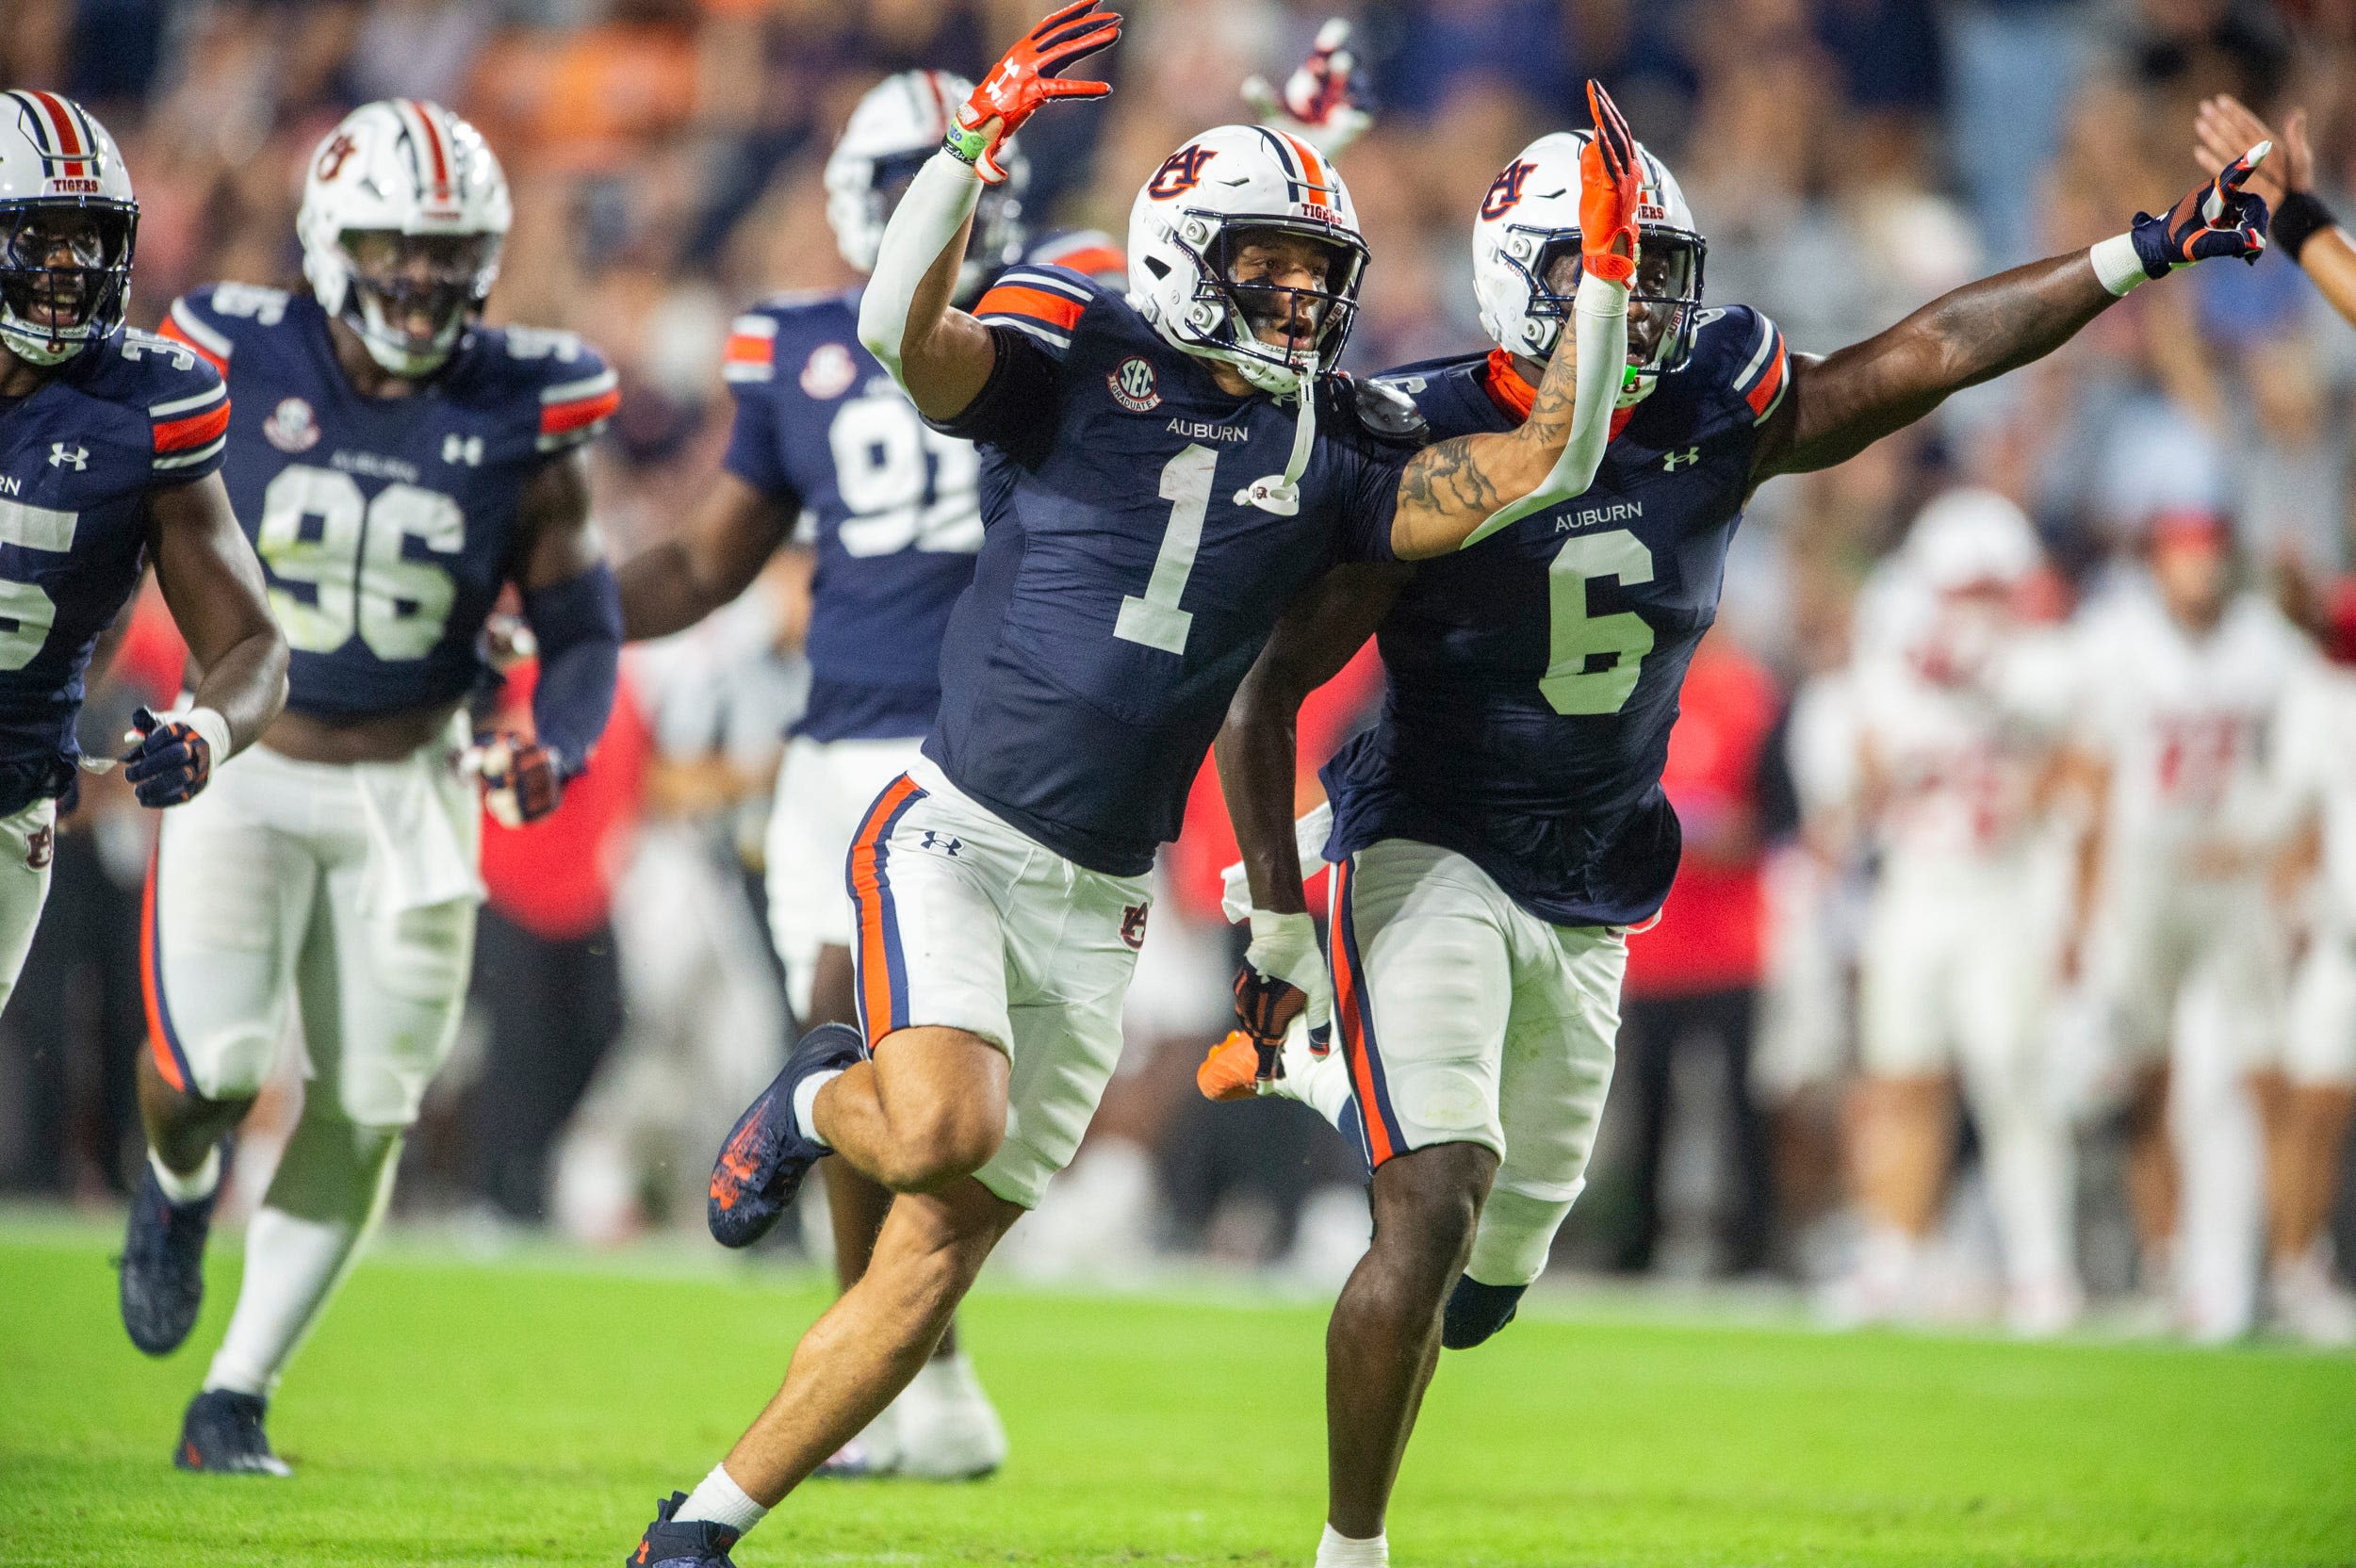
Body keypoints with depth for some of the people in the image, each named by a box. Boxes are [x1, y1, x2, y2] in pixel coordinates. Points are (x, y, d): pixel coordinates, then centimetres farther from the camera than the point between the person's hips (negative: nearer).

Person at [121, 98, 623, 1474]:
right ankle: (181, 1188, 19)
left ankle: (236, 1399, 14)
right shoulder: (236, 364, -10)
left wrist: (556, 749, -16)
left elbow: (582, 631, 1)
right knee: (211, 1066, -18)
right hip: (240, 770, -2)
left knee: (361, 1113, 0)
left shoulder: (523, 411, -7)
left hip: (408, 793, 2)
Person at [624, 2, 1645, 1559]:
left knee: (934, 1259, 4)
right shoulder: (1077, 362, -6)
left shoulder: (1329, 453, 5)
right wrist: (981, 137, -35)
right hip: (953, 839, -4)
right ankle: (822, 1099, 9)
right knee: (947, 1132, -29)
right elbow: (905, 331, -23)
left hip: (1097, 907, 5)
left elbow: (1530, 467, -4)